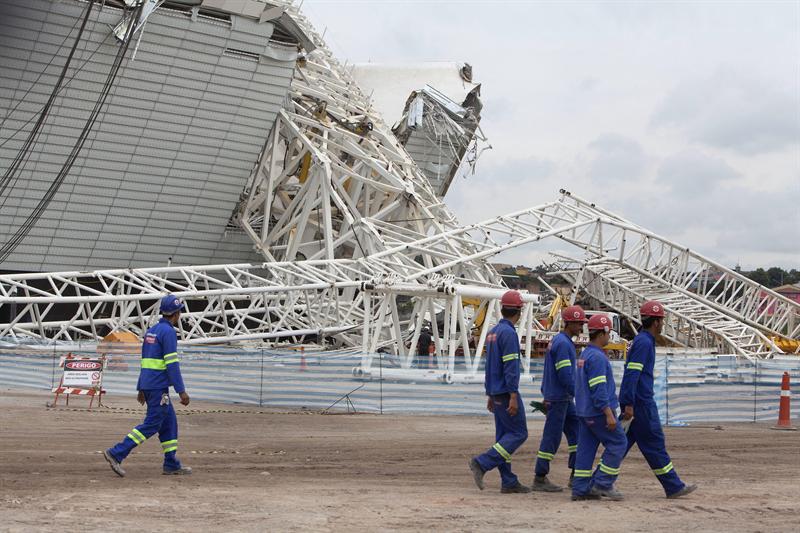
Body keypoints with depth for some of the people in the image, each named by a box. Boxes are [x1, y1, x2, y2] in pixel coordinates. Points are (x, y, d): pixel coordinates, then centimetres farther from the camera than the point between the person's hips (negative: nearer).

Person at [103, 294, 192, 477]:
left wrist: (141, 389, 21)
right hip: (158, 386, -9)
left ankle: (172, 464, 12)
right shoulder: (168, 331, -12)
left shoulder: (151, 331, 15)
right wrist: (181, 391, -17)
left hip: (147, 385, 9)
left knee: (169, 422, 12)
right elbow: (172, 363, -18)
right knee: (152, 424, -6)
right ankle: (117, 453, -9)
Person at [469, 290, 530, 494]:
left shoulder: (493, 332, 14)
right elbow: (510, 366, -20)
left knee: (503, 435, 9)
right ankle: (482, 463, -13)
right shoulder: (508, 333, -14)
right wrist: (513, 396, -21)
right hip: (506, 392, -9)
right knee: (518, 433, -5)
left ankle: (509, 482, 10)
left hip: (495, 392, 9)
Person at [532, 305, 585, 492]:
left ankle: (576, 475, 12)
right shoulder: (562, 343, -16)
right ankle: (540, 479, 1)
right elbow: (566, 375, -22)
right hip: (558, 398, -10)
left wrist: (546, 395, 21)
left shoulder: (559, 341, 16)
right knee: (552, 437, -5)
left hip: (565, 399, 10)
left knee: (577, 432, 9)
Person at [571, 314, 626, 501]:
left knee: (586, 449, 9)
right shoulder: (597, 357, -15)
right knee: (618, 443, -1)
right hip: (599, 412, -10)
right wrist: (609, 415, -21)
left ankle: (580, 489, 9)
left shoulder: (584, 355, 16)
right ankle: (603, 484, -2)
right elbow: (599, 389, -21)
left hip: (584, 412, 10)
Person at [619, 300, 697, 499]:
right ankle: (673, 486, 4)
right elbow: (632, 373, -21)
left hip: (635, 402, 10)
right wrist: (629, 404, -24)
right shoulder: (644, 342, -14)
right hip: (640, 403, -10)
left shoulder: (641, 340, 18)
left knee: (624, 442, 10)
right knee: (655, 444, -3)